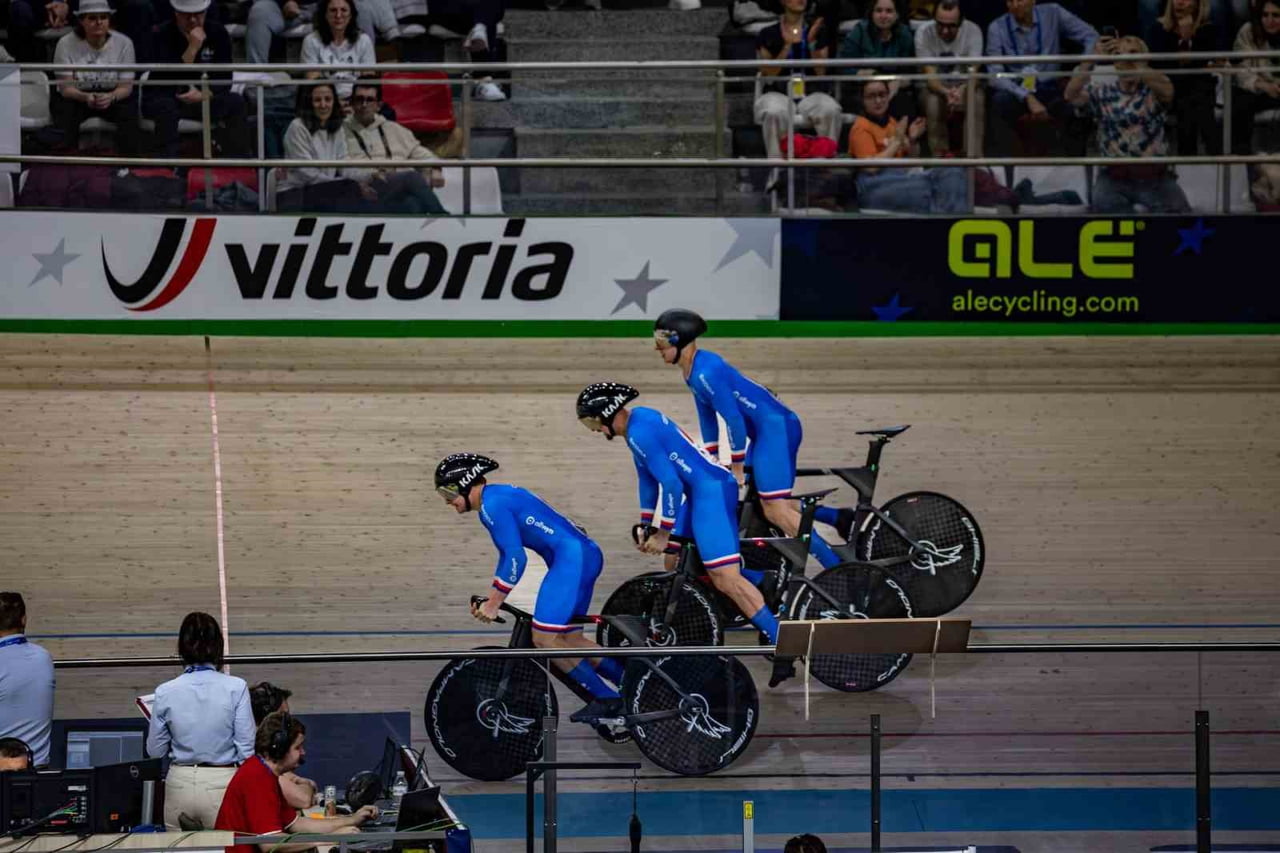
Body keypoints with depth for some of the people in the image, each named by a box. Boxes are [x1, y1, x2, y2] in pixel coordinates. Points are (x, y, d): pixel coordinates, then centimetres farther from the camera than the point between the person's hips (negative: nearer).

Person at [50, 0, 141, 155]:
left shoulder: (123, 43, -11)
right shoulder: (66, 44, -13)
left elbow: (126, 86, -11)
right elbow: (66, 88, -15)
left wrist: (111, 97, -35)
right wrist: (86, 97, -37)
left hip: (113, 97, 1)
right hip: (76, 96, 0)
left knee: (129, 111, -30)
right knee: (64, 110, -32)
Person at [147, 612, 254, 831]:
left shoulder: (165, 692, -4)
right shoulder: (236, 688, -9)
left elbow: (155, 751, 5)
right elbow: (246, 748, -6)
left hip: (180, 784, 2)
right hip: (222, 783, -2)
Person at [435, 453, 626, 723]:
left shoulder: (493, 504, -11)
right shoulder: (498, 497, 20)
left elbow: (516, 557, -17)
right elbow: (508, 555, 26)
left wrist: (494, 602, -11)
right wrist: (489, 602, 22)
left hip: (571, 559, -10)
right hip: (583, 556, 10)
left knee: (545, 638, -9)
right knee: (570, 640, 13)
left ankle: (607, 698, -4)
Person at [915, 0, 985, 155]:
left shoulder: (973, 31, -13)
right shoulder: (924, 33, -15)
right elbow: (930, 75, -20)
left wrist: (962, 90, -45)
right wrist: (946, 93, -43)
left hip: (964, 84, 0)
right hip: (935, 86, 0)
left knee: (977, 97, -33)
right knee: (933, 101, -34)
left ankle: (973, 158, -30)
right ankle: (939, 159, -25)